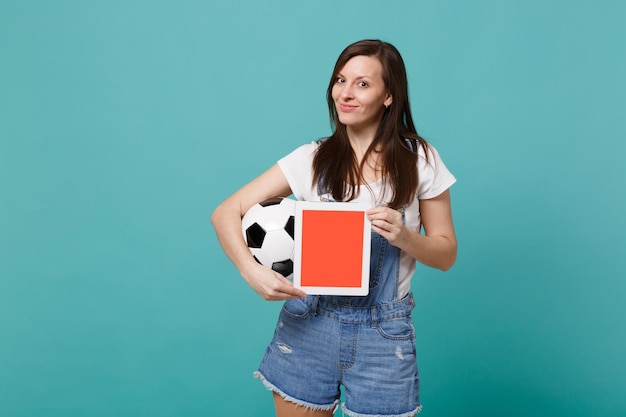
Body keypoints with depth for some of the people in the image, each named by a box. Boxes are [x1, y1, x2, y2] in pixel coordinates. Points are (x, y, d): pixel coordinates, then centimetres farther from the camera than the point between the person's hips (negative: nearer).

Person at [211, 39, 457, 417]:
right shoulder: (312, 159, -3)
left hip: (384, 332, 0)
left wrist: (403, 236, -18)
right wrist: (252, 270, -23)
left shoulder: (420, 161, -3)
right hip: (309, 324, 1)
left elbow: (446, 254, 2)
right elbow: (226, 214, -5)